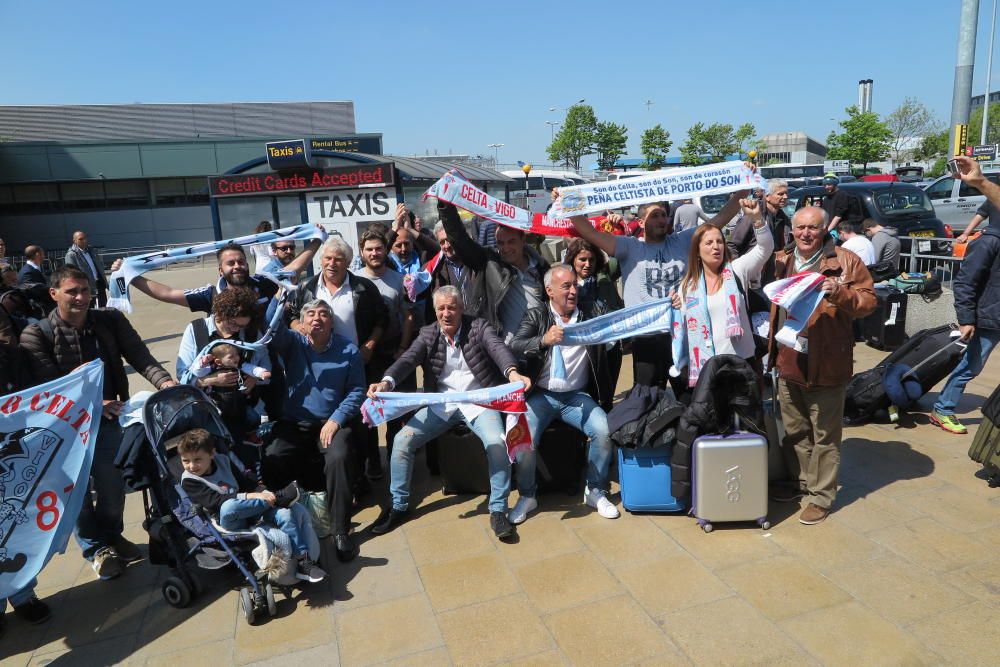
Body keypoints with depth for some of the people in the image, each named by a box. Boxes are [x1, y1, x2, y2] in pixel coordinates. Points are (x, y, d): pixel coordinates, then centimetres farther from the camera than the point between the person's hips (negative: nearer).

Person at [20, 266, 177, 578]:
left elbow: (139, 355, -12)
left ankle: (112, 535, 36)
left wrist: (164, 380, -31)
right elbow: (48, 388, -17)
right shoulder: (36, 335, -12)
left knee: (112, 484, 8)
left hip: (108, 419, 2)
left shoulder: (111, 321, -3)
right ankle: (96, 547, 31)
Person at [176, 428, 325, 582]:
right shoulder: (189, 481, -8)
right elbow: (218, 501, -21)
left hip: (251, 512, 5)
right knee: (228, 507, -39)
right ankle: (278, 498, -21)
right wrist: (252, 496, -29)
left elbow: (247, 483, 12)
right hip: (231, 522, -4)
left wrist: (264, 492, -8)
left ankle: (302, 561, -18)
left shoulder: (223, 461, 7)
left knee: (284, 513, -21)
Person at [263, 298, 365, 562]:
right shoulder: (293, 342, 6)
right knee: (271, 459, -24)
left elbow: (357, 391, 0)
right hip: (294, 424, 2)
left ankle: (341, 531, -20)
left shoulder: (348, 350, 3)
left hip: (333, 422, -1)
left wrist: (336, 420, -12)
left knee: (338, 458, -31)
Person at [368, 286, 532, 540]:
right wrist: (387, 382, -33)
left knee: (498, 442, -28)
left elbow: (498, 347, -22)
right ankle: (399, 505, 8)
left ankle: (498, 510, -10)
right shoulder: (428, 334, 4)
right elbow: (407, 359, -10)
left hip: (478, 400, -3)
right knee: (402, 440, -11)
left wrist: (512, 372, -45)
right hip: (441, 403, 3)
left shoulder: (479, 327, -3)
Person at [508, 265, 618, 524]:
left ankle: (596, 491, 3)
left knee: (604, 431, -21)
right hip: (542, 395, -1)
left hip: (578, 396, 2)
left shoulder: (592, 313, 8)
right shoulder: (536, 316, 3)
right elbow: (514, 347, -13)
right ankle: (527, 496, 2)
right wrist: (543, 340, -31)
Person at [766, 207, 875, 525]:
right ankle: (798, 480, 35)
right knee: (794, 430, 19)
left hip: (825, 364, -5)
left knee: (824, 436, 4)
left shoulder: (845, 261, -5)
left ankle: (821, 496, 17)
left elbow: (868, 301, -7)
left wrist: (840, 294, -24)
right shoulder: (781, 261, 9)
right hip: (787, 361, 5)